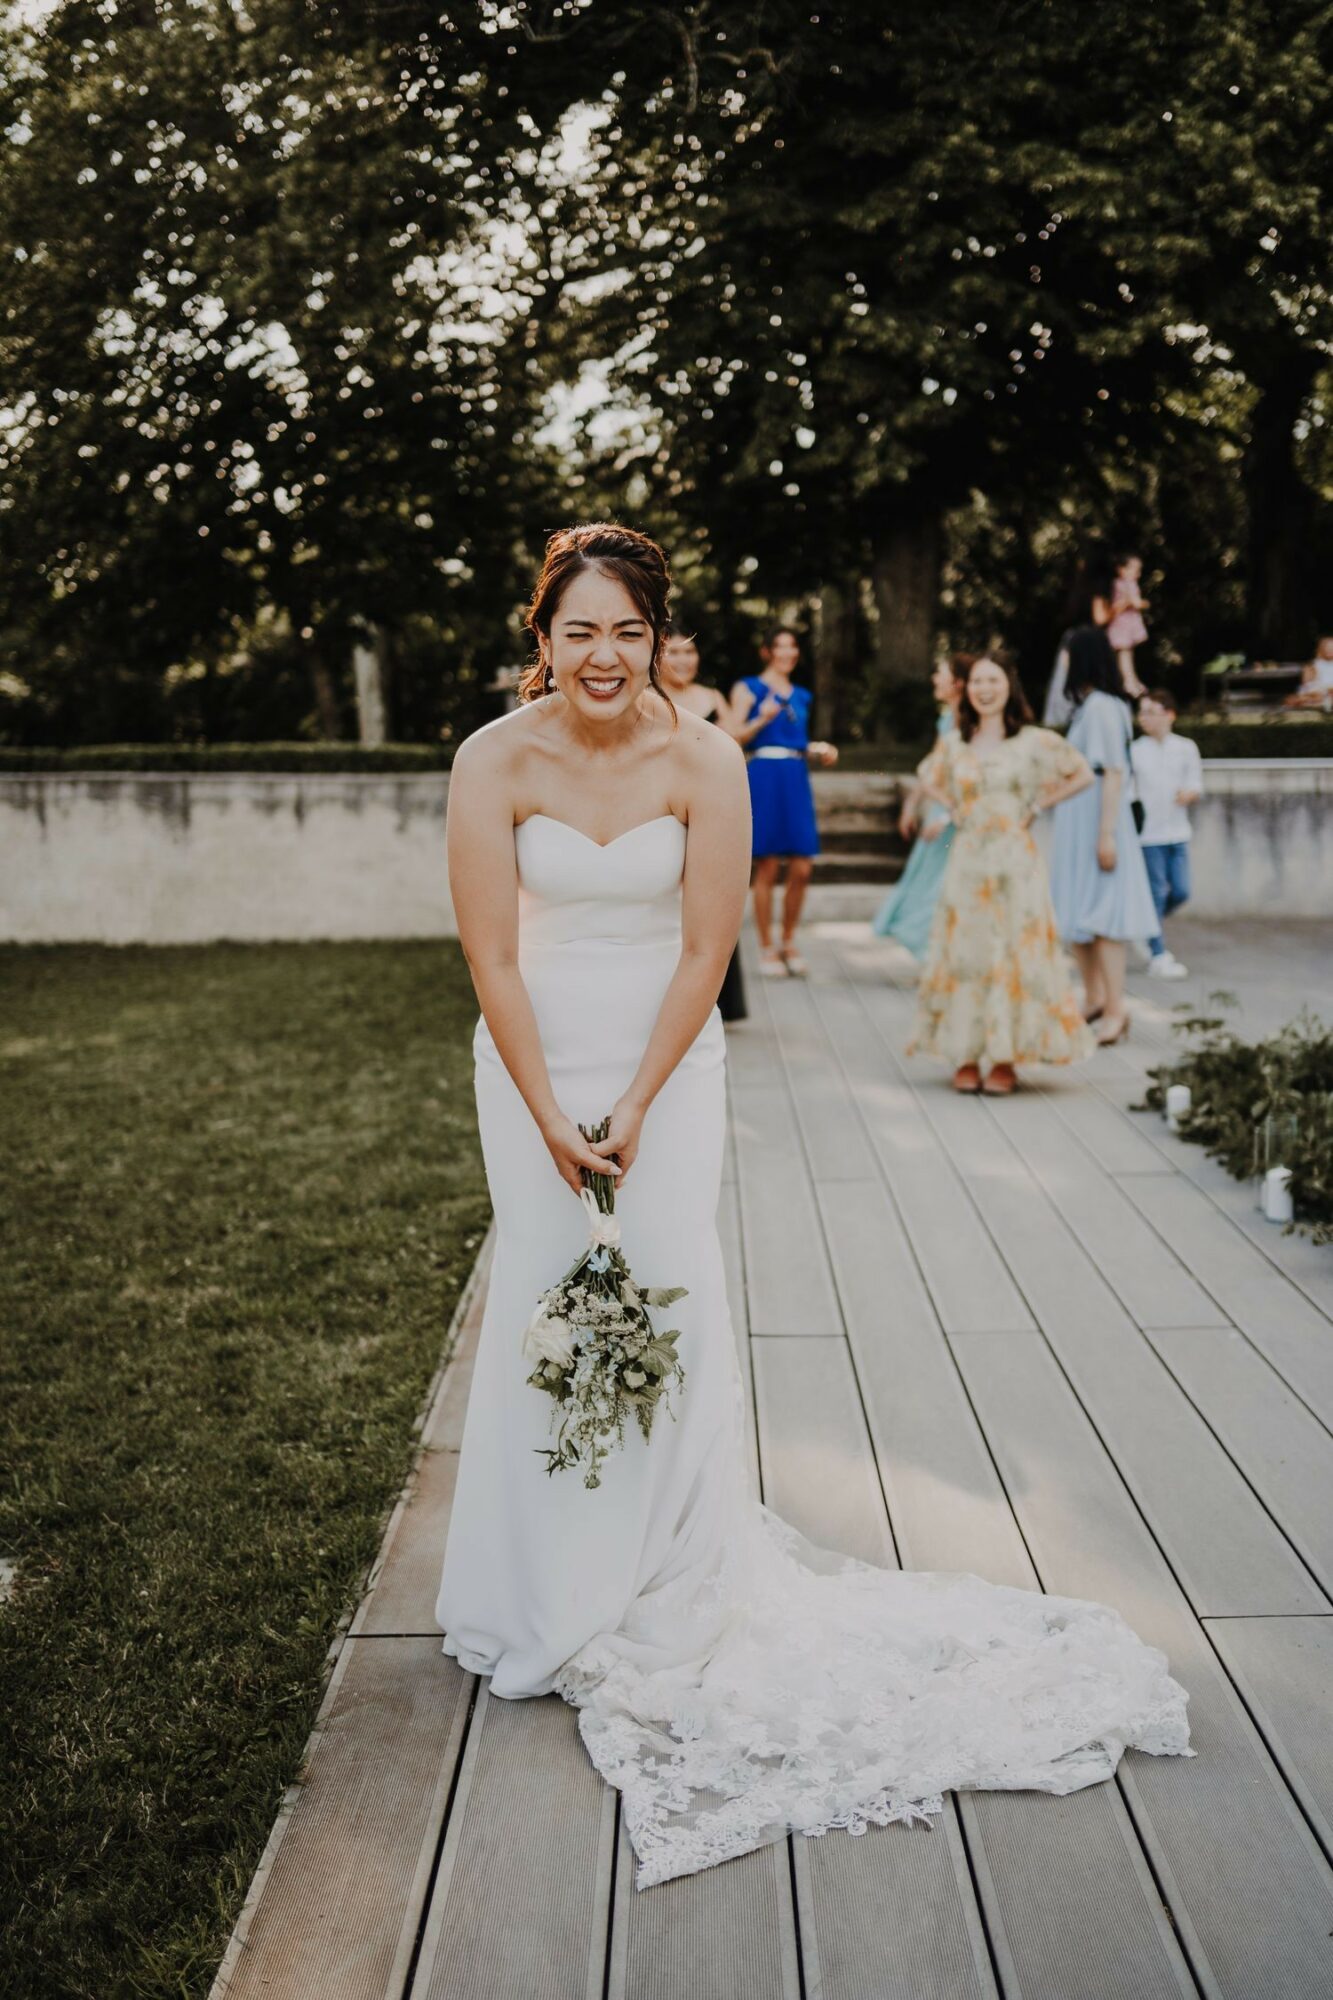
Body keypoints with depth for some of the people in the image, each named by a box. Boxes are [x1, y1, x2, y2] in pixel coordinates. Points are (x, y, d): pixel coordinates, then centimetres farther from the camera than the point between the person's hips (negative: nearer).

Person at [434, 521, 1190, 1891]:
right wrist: (551, 1116, -12)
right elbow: (491, 955, -11)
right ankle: (546, 1591, 19)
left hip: (667, 1057, 0)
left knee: (672, 1291, -3)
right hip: (534, 1056, 0)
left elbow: (704, 951, -10)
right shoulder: (495, 762, -14)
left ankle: (677, 1573, 15)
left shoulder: (703, 762, -12)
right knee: (541, 1296, 1)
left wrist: (634, 1108, -11)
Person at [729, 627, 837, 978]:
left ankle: (788, 942, 15)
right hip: (764, 776, -5)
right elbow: (733, 737, -4)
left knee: (802, 868, 0)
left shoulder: (801, 695, 21)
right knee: (767, 868, -4)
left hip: (796, 780, 5)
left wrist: (819, 751, 9)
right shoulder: (748, 689, 4)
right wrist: (761, 719, -19)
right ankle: (766, 948, 6)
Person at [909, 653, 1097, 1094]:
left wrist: (1036, 805, 1)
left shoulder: (1033, 741, 0)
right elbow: (928, 780, 25)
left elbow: (1082, 774, 7)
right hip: (968, 861, 2)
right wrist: (953, 809, 9)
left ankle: (1005, 1060, 2)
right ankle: (966, 1057, 6)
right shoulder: (952, 744, 7)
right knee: (964, 953, 0)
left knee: (1014, 953, -3)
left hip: (1015, 862, -2)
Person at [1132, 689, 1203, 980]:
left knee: (1181, 891, 3)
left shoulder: (1186, 748, 4)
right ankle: (1157, 956, 6)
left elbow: (1197, 787, 3)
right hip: (1148, 833, -3)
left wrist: (1189, 794, -18)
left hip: (1178, 833, 3)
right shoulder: (1135, 750, -2)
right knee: (1157, 893, -2)